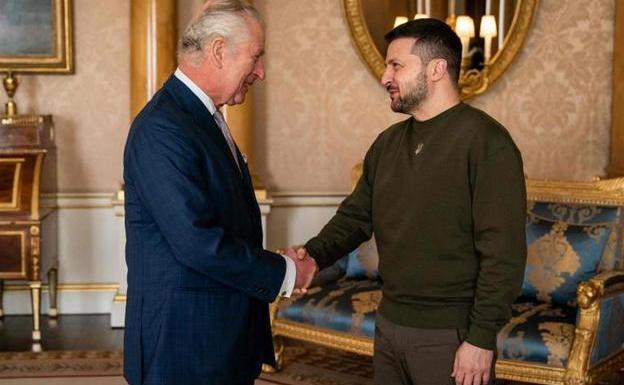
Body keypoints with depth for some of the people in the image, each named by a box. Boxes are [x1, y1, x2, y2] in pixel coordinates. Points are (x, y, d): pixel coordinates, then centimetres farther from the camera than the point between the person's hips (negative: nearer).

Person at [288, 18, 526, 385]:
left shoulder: (485, 141, -13)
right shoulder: (387, 143, 10)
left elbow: (503, 252, -17)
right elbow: (356, 215, 11)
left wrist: (482, 339, -19)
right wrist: (313, 254, -8)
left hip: (452, 337, -6)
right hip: (388, 326, 7)